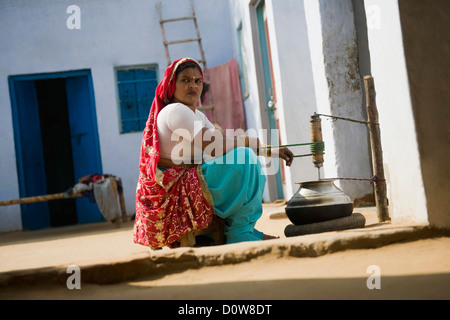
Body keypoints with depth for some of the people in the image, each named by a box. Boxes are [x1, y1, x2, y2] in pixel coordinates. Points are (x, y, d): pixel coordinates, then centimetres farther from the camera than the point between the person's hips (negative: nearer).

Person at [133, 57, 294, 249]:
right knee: (242, 159, -21)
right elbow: (214, 146, -22)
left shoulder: (198, 115, 19)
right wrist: (249, 142, -7)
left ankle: (247, 229, 7)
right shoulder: (174, 110, -13)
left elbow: (224, 144, 13)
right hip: (175, 189, -11)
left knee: (248, 158, 18)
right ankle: (239, 232, -14)